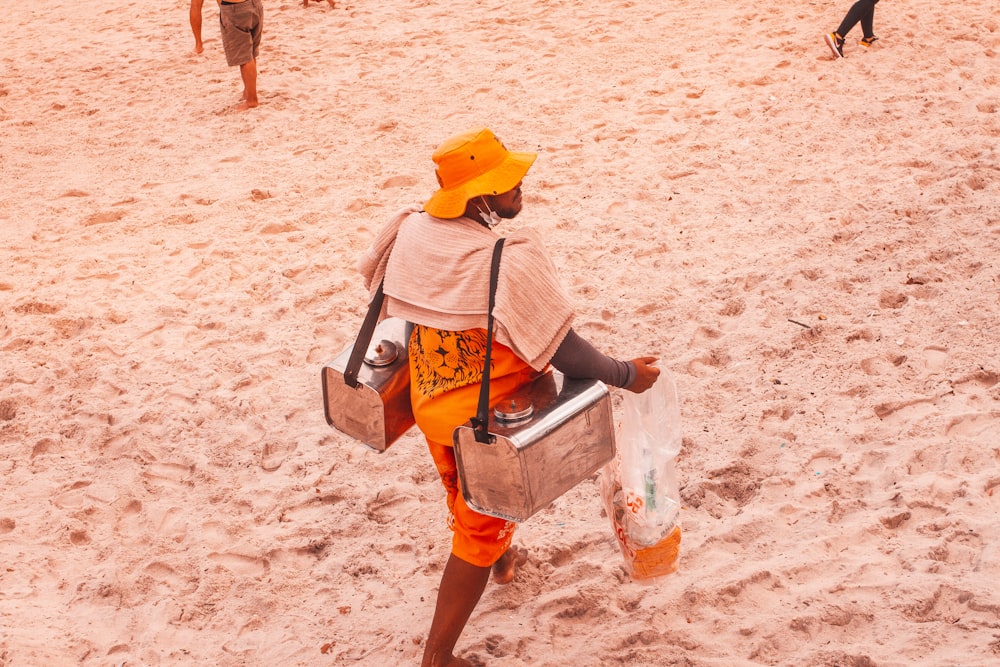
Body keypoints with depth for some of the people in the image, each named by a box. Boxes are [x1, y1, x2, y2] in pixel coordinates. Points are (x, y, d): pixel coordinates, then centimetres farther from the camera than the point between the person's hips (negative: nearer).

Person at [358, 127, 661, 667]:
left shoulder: (411, 231, -11)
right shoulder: (512, 261, -31)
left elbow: (375, 278, 10)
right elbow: (564, 351, -26)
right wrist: (625, 374, -9)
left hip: (429, 403, 7)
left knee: (463, 497, 32)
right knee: (481, 530, 12)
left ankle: (500, 562, 63)